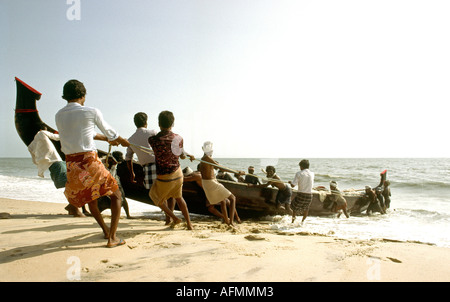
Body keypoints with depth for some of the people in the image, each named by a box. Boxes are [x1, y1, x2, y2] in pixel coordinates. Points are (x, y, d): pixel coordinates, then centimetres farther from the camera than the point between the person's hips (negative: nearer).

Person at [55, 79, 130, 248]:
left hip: (71, 165, 6)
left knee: (89, 198, 28)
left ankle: (105, 230, 41)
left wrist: (107, 139, 37)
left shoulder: (59, 116, 11)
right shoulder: (92, 112, -5)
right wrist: (124, 142, 31)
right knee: (116, 195, 10)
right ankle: (112, 237, 3)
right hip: (90, 162, -5)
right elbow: (109, 131, 10)